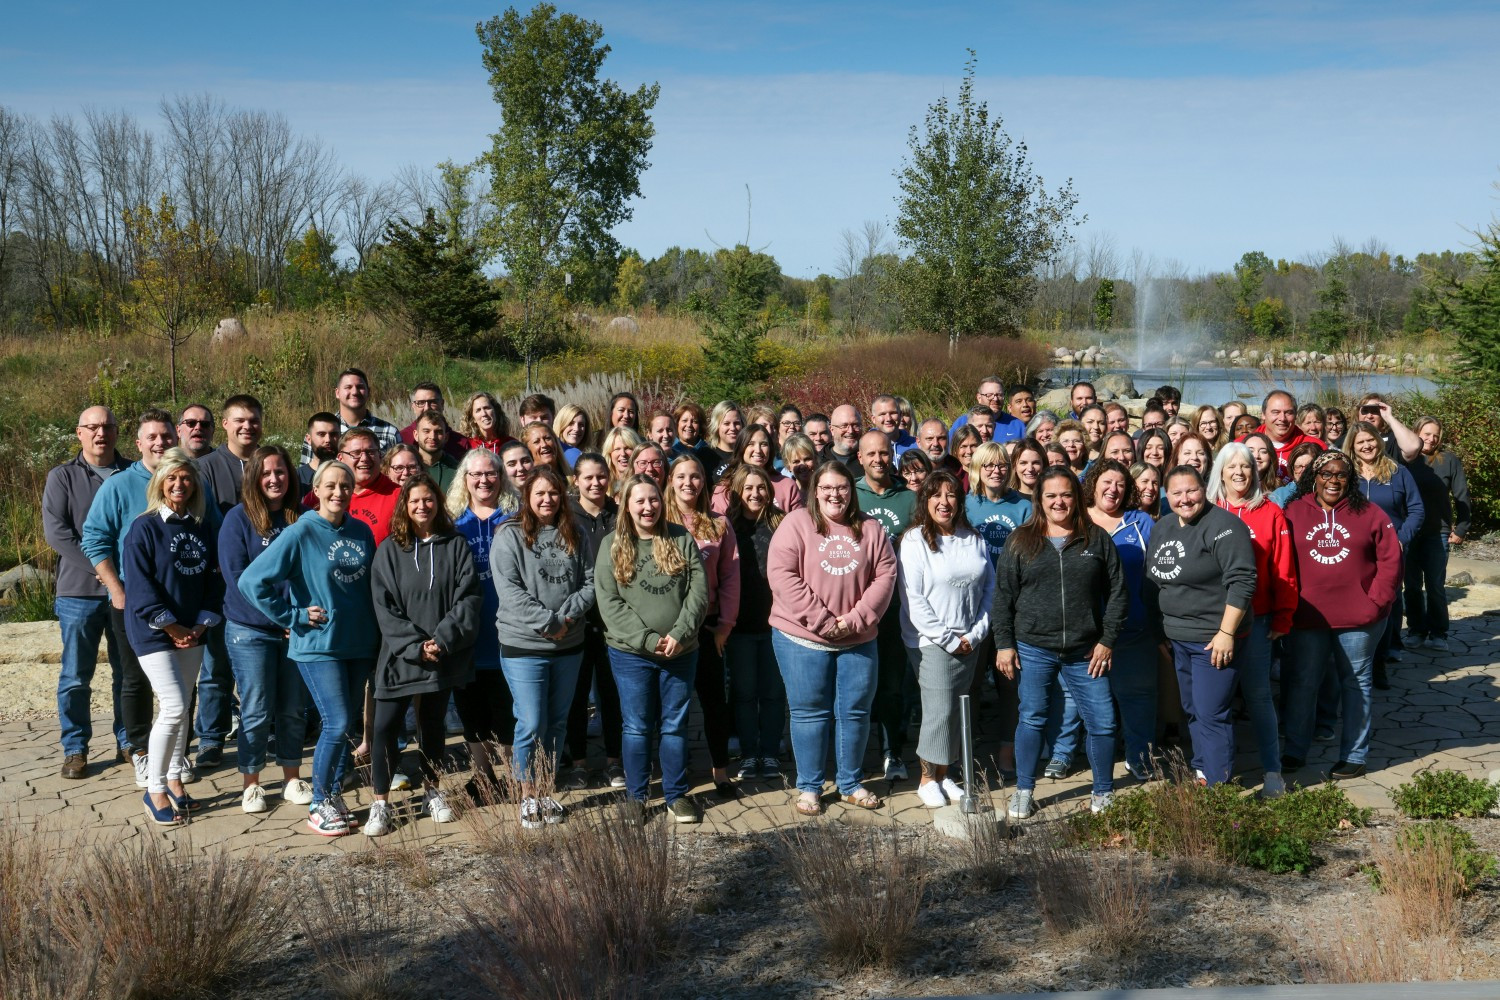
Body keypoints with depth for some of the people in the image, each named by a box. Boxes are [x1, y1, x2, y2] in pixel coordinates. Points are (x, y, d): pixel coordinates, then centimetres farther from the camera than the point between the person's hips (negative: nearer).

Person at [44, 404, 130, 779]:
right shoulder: (62, 477, 1)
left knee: (128, 672, 9)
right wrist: (100, 567, -15)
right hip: (80, 592, -1)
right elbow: (56, 531, -8)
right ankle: (75, 748, 14)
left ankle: (128, 742, 21)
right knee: (75, 677, 4)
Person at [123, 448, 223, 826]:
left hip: (191, 634, 6)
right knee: (174, 707, -12)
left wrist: (202, 625, -2)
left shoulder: (201, 529, 9)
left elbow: (213, 580, 10)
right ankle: (155, 790, -1)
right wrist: (171, 627, -13)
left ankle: (174, 781, 22)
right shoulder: (144, 528, -7)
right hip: (153, 635, -5)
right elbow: (139, 585, -12)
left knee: (182, 709, 10)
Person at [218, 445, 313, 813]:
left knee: (294, 709, 9)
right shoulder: (239, 518, -5)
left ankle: (292, 778, 22)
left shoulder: (301, 518, 6)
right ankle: (251, 784, 14)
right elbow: (236, 577, -10)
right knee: (257, 710, 1)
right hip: (250, 630, -3)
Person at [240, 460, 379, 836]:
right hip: (318, 646, -5)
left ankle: (334, 795, 25)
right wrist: (295, 616, -11)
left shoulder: (361, 532, 6)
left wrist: (373, 627, 7)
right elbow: (252, 581, -14)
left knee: (350, 724, 10)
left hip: (359, 644, 5)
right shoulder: (301, 533, -10)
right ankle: (320, 805, 6)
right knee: (338, 724, -10)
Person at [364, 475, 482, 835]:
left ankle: (432, 791, 29)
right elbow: (384, 607, -5)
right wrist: (416, 646, -14)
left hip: (445, 655, 1)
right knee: (385, 727, -5)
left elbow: (468, 599, -3)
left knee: (433, 723, 14)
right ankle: (380, 803, 4)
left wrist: (442, 640, -14)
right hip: (400, 654, -1)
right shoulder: (390, 550, 1)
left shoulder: (455, 545, 3)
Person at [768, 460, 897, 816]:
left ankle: (850, 782, 25)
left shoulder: (870, 529, 8)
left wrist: (857, 618, -10)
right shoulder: (797, 523, -3)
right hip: (802, 638, -3)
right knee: (810, 712, 4)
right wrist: (821, 621, -16)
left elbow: (885, 575, 3)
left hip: (857, 640, 3)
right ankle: (809, 787, 16)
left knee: (855, 711, 9)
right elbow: (781, 574, -13)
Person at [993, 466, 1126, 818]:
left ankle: (1104, 794, 18)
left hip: (1085, 653, 1)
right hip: (1033, 649, 0)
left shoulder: (1097, 540, 5)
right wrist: (1004, 644, -2)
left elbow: (1117, 593, 6)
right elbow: (1003, 596, 4)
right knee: (1032, 719, 6)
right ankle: (1024, 792, 20)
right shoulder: (1020, 541, 4)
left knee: (1102, 722, 2)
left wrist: (1107, 640, 0)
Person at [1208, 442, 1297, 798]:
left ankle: (1272, 771, 6)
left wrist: (1282, 619, -3)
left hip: (1255, 619, -2)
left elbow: (1284, 571, 0)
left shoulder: (1270, 514, 0)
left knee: (1258, 693, -1)